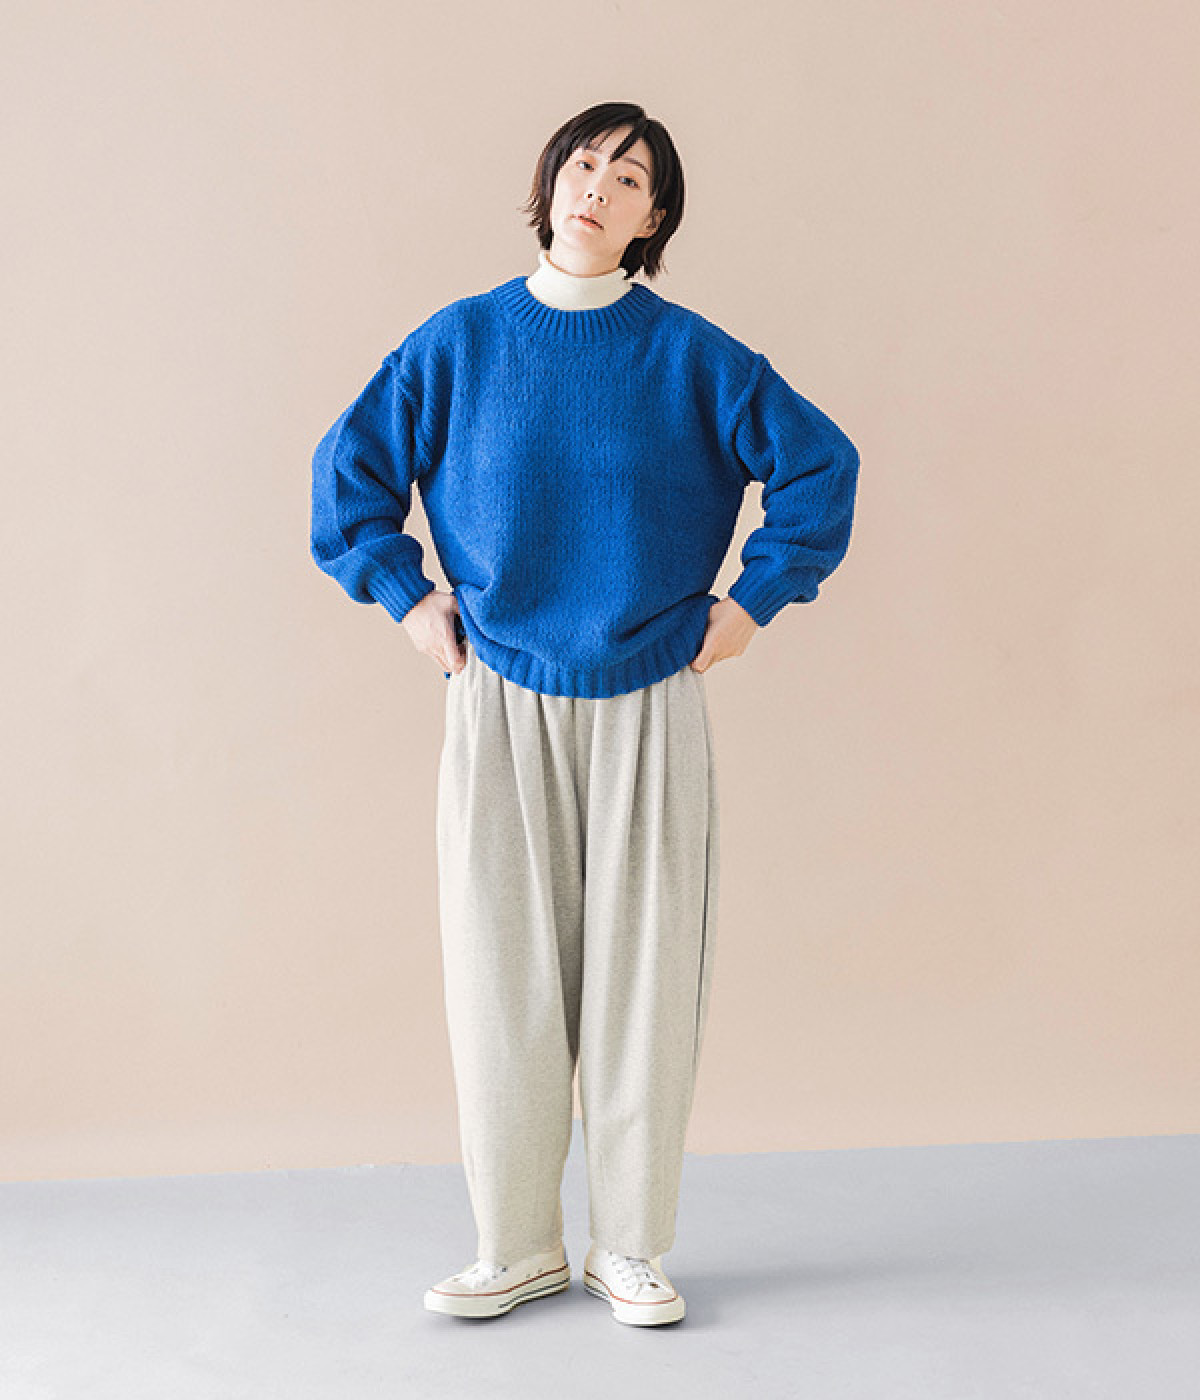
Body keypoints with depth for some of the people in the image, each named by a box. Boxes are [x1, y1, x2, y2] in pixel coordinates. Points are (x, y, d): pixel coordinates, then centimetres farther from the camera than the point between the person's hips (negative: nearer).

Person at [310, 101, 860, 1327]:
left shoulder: (690, 355, -1)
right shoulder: (459, 342, 2)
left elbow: (820, 463, 5)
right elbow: (349, 466, 12)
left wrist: (752, 601, 2)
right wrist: (406, 597, 5)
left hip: (647, 707, -1)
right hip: (499, 707, 1)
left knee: (644, 979, 3)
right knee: (502, 976, 3)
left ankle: (631, 1248, 17)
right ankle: (516, 1247, 17)